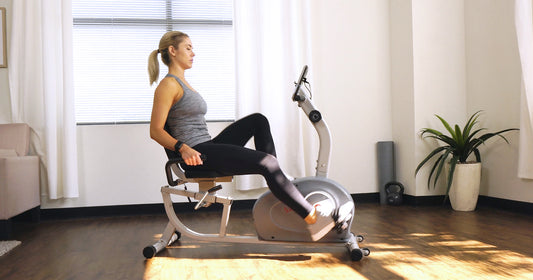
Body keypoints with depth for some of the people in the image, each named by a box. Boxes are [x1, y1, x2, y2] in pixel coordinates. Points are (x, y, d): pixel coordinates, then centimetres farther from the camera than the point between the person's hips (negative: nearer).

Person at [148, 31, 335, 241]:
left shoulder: (182, 83, 22)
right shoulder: (168, 85, -8)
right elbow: (156, 131, -16)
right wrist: (183, 148, -29)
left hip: (206, 147, 10)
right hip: (195, 156, -10)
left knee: (258, 120, 5)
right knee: (267, 162, -20)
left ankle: (278, 189, -2)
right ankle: (312, 219, -14)